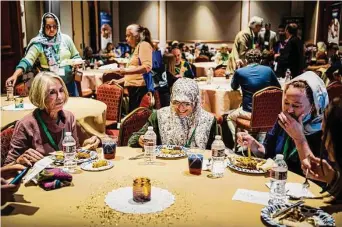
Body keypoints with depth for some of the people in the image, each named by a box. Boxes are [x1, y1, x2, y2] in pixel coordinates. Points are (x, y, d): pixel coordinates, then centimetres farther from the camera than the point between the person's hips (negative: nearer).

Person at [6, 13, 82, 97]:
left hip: (69, 83, 2)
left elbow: (76, 56, 10)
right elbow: (27, 60, -18)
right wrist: (15, 75, -33)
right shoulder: (38, 43, -8)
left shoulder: (66, 39, 0)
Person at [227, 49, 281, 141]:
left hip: (250, 112, -3)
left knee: (230, 117, 26)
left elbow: (234, 87, 13)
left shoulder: (239, 72, -7)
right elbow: (278, 87, 13)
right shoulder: (268, 70, 0)